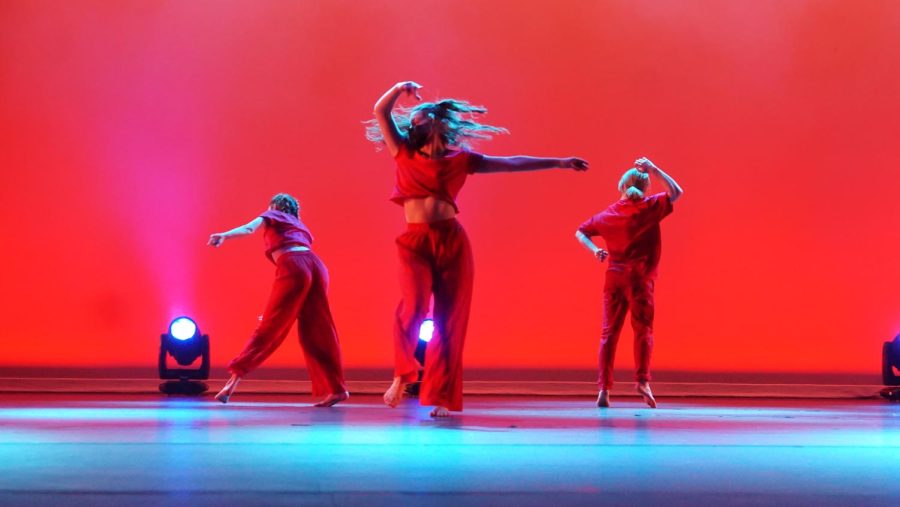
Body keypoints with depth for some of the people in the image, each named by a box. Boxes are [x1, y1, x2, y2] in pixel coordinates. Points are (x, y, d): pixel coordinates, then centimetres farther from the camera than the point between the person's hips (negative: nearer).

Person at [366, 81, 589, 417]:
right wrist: (400, 89, -8)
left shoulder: (460, 160, 13)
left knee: (450, 320, -2)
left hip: (452, 241, 2)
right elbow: (381, 111, 5)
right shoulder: (405, 154, 10)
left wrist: (559, 162, 13)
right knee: (414, 306, -23)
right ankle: (402, 374, -1)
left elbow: (511, 163, 13)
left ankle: (442, 397, 4)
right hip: (415, 242, -2)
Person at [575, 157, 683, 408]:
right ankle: (642, 379, -12)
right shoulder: (649, 207, -4)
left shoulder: (608, 213, 7)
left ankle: (604, 388, 0)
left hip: (614, 276, 3)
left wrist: (595, 250, 1)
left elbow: (580, 232, 13)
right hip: (640, 277, -3)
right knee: (643, 329, 4)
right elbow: (676, 192, 6)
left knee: (609, 332, 6)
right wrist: (653, 169, 3)